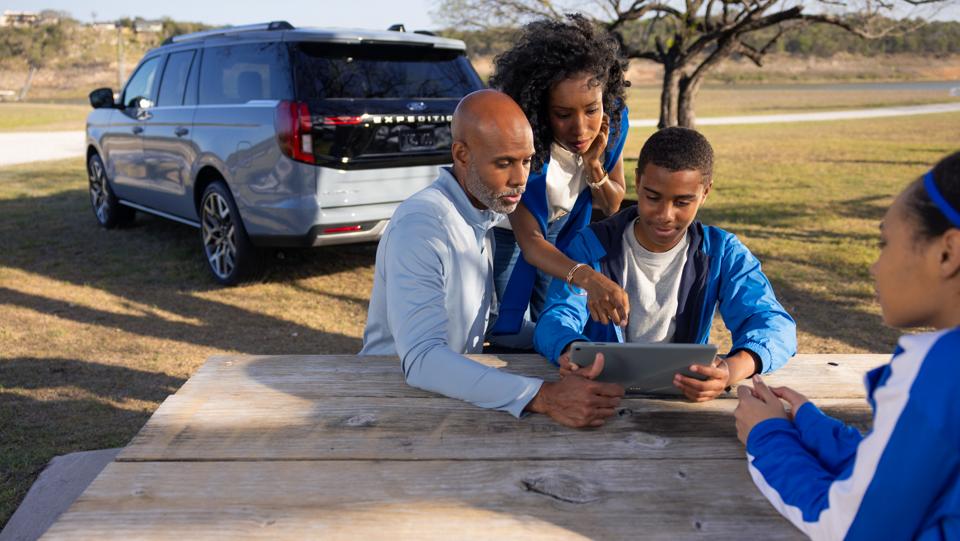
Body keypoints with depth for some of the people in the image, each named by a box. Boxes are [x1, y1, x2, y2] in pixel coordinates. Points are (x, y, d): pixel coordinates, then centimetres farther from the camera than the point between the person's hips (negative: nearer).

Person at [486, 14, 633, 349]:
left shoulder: (613, 119, -23)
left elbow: (611, 206, -8)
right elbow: (529, 240, -39)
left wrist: (593, 165, -31)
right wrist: (589, 278, -59)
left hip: (562, 229, 4)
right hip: (505, 229, -4)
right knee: (510, 334, -4)